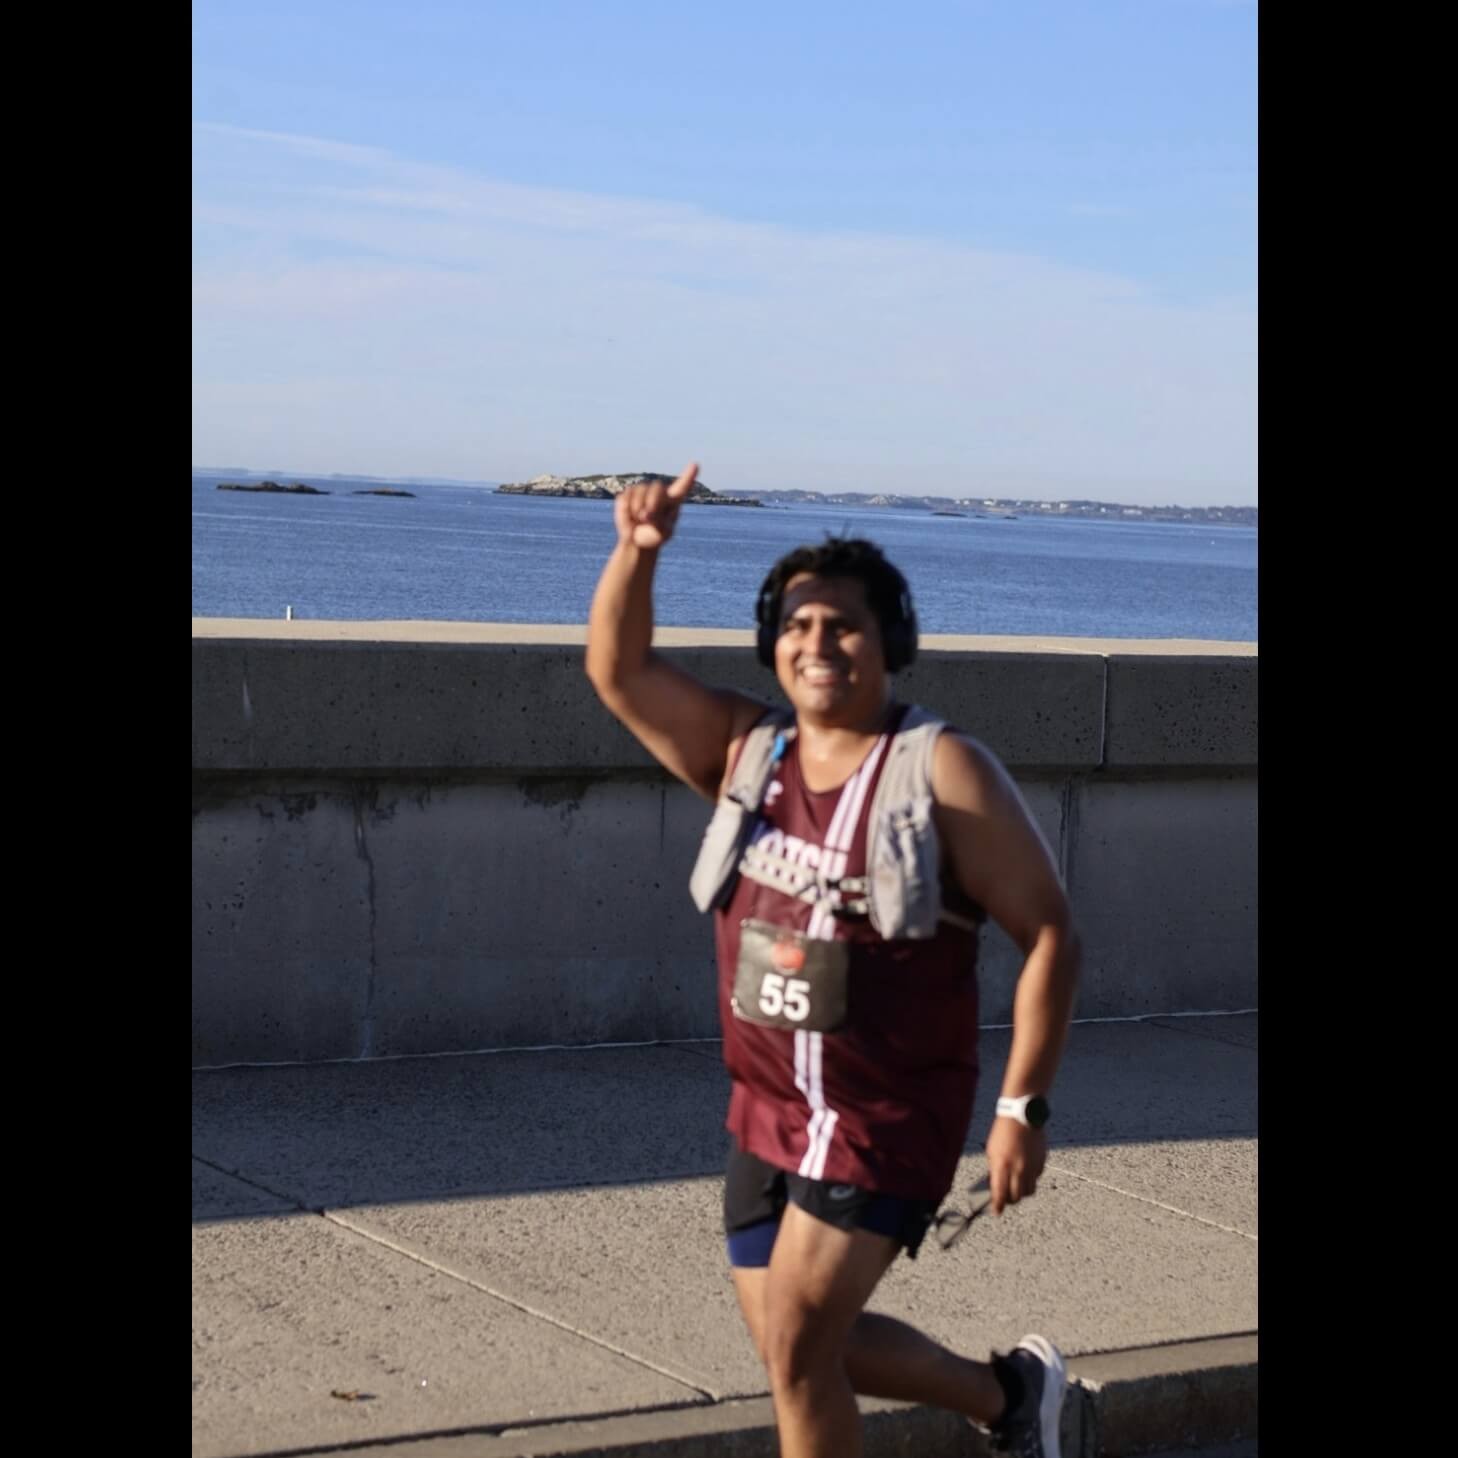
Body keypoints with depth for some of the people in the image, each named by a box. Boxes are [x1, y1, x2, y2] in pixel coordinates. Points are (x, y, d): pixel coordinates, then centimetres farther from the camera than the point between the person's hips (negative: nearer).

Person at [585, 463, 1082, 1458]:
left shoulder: (942, 771, -12)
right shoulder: (746, 750, 5)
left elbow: (1050, 934, -12)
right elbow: (618, 671, 2)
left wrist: (1024, 1107, -16)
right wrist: (639, 550, -16)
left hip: (889, 1118, -7)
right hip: (768, 1110, 7)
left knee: (797, 1344, -12)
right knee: (790, 1344, 15)